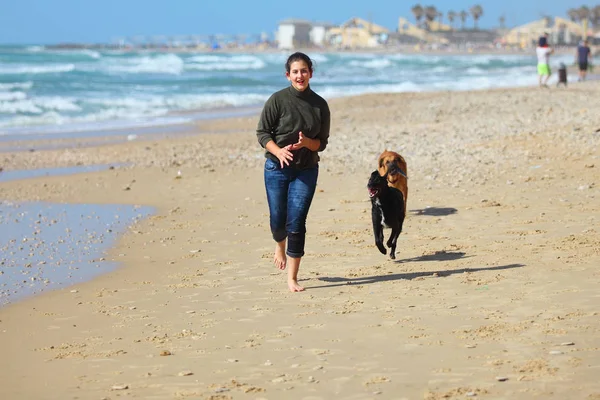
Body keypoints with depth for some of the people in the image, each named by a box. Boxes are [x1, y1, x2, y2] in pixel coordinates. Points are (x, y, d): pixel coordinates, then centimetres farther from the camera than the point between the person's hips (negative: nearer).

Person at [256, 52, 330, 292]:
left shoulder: (320, 105, 0)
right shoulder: (277, 100, -8)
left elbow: (322, 143, 4)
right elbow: (262, 133, -5)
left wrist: (307, 143, -18)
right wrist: (278, 151, -22)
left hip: (306, 170, 1)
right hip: (277, 168, -1)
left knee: (296, 223, -5)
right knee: (278, 220, 5)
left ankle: (292, 279, 2)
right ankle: (279, 245, 44)